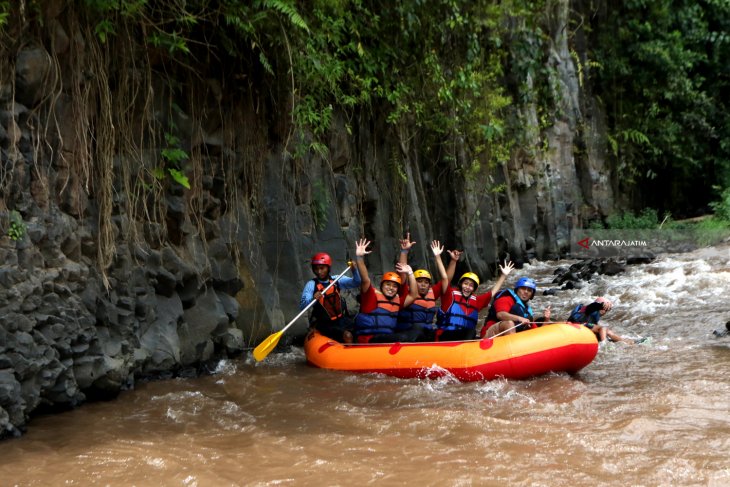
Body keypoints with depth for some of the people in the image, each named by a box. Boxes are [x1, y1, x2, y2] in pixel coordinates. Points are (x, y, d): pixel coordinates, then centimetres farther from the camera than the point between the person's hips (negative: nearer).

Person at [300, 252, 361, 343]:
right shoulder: (311, 284, -6)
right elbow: (302, 306, -17)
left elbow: (356, 283, -3)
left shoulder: (337, 280, 6)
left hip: (341, 320, 4)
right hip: (324, 324, -4)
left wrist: (354, 270, -21)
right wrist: (313, 299, -37)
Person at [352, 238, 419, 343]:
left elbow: (413, 295, 16)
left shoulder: (397, 301, 17)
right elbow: (365, 280, -12)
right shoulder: (373, 296, 0)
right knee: (403, 338, -26)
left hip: (387, 340, 7)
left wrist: (410, 273, 14)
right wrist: (359, 258, -23)